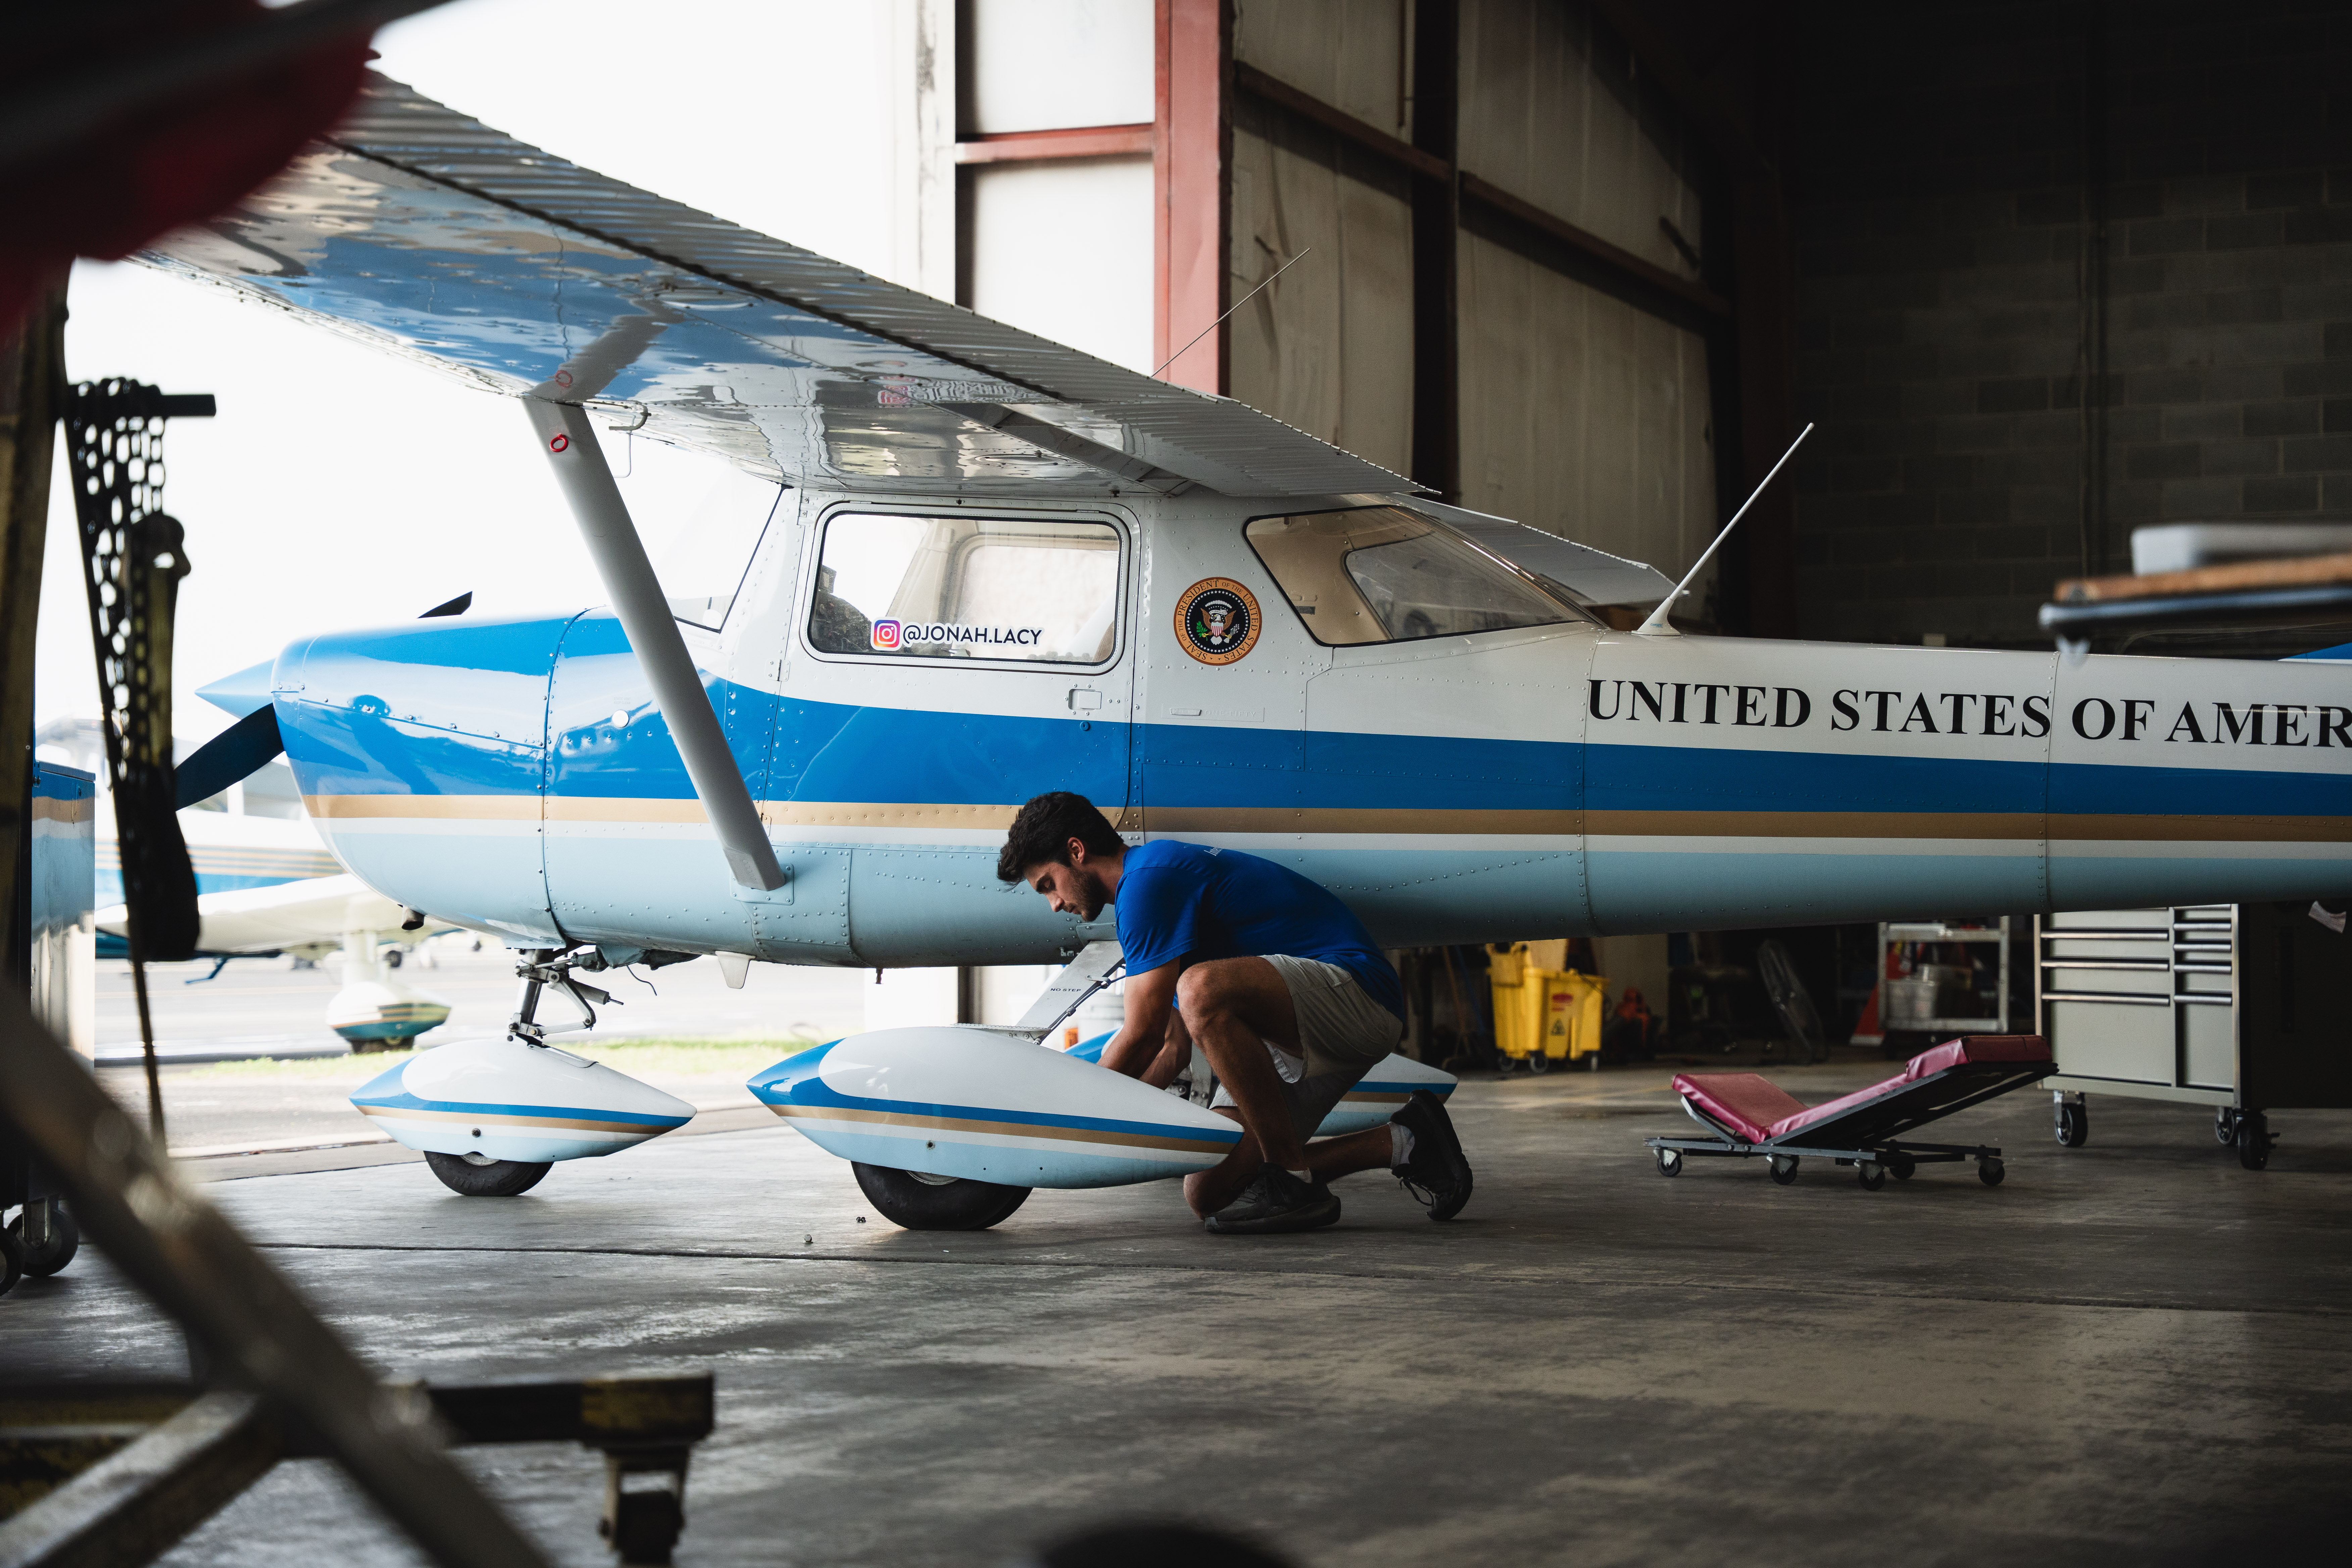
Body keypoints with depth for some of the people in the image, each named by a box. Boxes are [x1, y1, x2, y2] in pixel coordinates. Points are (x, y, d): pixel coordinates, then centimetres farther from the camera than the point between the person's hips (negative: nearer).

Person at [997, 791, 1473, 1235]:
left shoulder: (1149, 878, -14)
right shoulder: (1157, 874, 18)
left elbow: (1143, 1036, -16)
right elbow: (1172, 1049, 20)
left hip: (1356, 989, -10)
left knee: (1204, 990, -36)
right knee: (1209, 1194, 0)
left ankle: (1295, 1184, -23)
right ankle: (1400, 1143, 11)